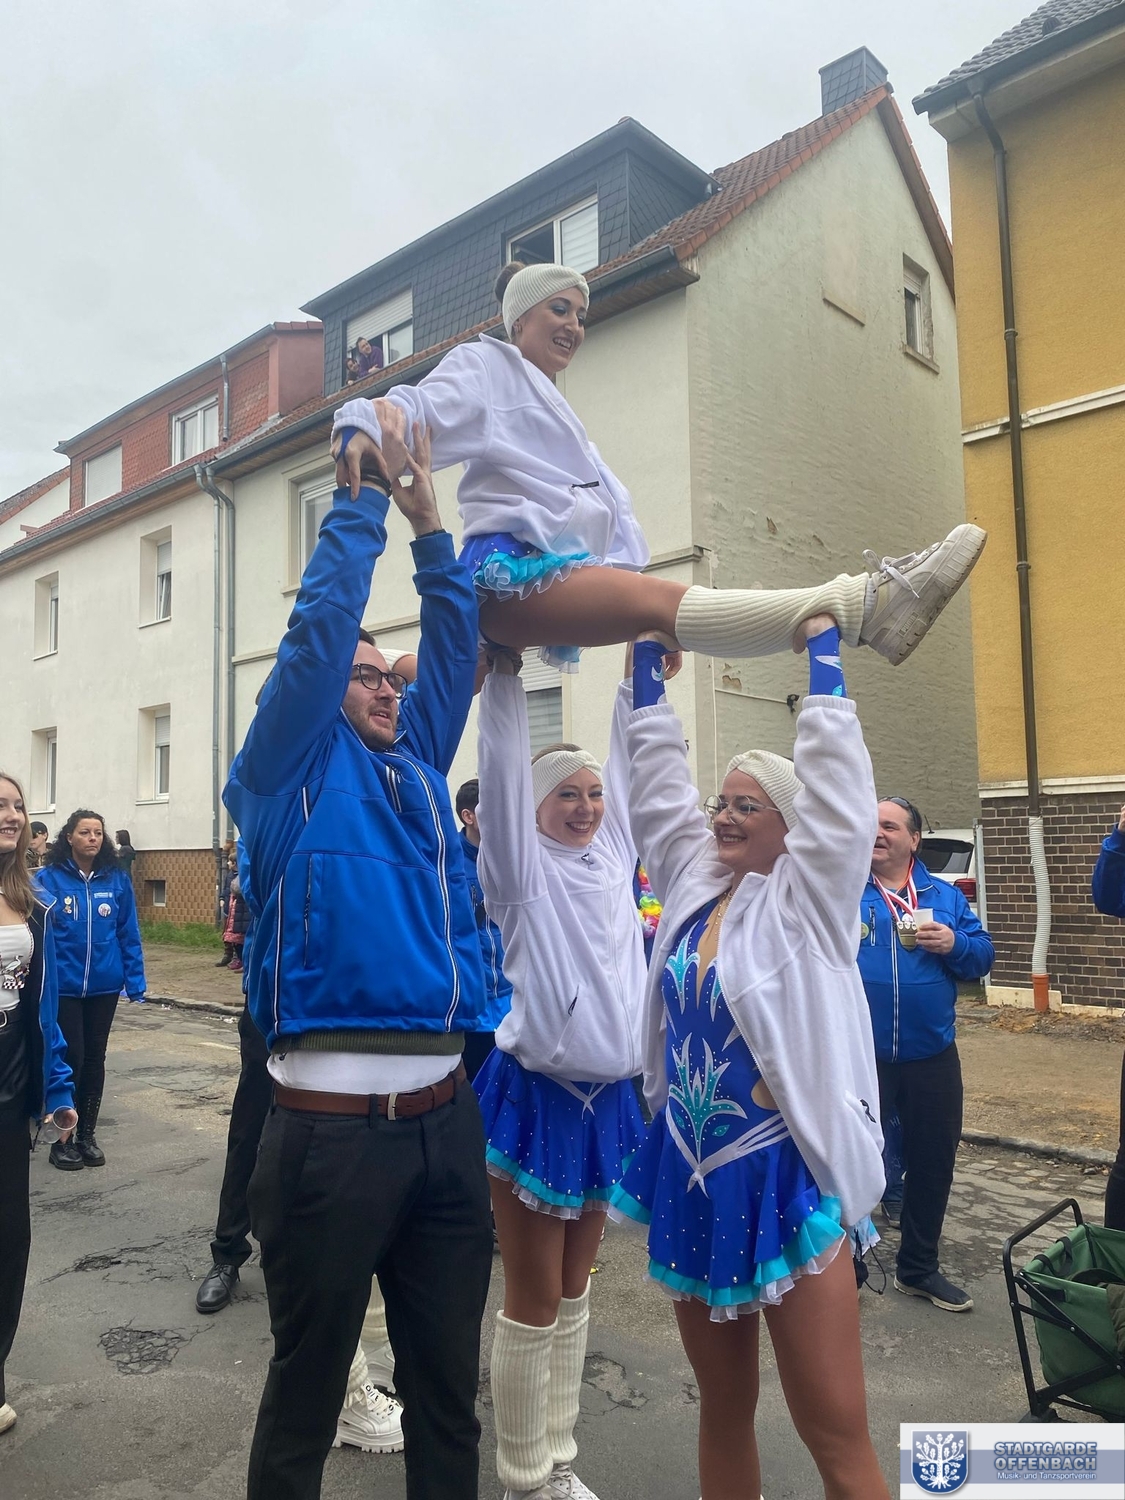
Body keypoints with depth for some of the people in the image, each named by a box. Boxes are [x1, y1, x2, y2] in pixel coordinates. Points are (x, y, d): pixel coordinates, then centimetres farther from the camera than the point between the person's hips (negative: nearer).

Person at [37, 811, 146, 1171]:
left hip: (104, 986, 3)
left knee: (95, 1059, 13)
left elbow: (129, 934, 2)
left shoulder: (117, 879, -2)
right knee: (70, 1058, 4)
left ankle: (87, 1135, 28)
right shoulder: (48, 878, -9)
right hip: (63, 987, -2)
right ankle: (62, 1139, 22)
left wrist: (135, 981, -1)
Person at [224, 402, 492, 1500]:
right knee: (308, 1385, 13)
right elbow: (319, 625, -7)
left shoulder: (416, 769, 15)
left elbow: (452, 650, 14)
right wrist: (368, 496, 2)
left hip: (446, 1118, 5)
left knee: (448, 1387, 19)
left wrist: (428, 522, 13)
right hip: (331, 1124, -5)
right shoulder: (290, 773, 1)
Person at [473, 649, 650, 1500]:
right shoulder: (522, 865, -7)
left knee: (575, 1291, 17)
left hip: (609, 1097, 6)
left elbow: (629, 761, 6)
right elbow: (504, 766, -17)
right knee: (534, 1302, 5)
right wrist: (504, 666, -22)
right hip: (534, 1096, -6)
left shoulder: (615, 855, 7)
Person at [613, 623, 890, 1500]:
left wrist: (822, 652, -11)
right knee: (724, 1412, 19)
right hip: (689, 1178, 5)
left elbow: (834, 778, -16)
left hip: (784, 1180, -5)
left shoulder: (806, 898, -7)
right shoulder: (692, 882, 6)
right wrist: (649, 660, 6)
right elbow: (657, 772, 7)